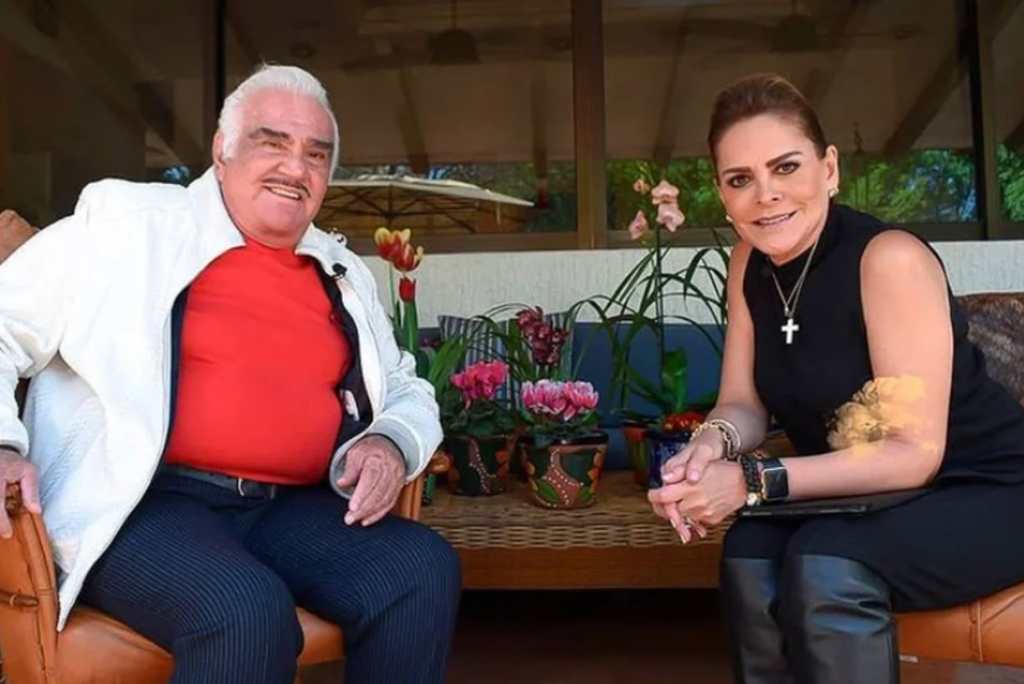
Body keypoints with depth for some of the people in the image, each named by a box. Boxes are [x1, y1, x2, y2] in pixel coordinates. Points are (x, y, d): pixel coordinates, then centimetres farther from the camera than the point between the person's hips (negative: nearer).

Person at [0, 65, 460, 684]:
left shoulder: (345, 275, 17)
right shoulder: (127, 224, 3)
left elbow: (408, 392, 23)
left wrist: (391, 442, -1)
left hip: (290, 511, 5)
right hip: (140, 504, -4)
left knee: (424, 569, -19)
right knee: (247, 614, -33)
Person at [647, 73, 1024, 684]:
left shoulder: (889, 258, -23)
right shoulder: (749, 262, -2)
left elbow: (914, 451, -25)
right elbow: (744, 404, 0)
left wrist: (755, 481, -31)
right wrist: (713, 444, -23)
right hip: (861, 499, 5)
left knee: (827, 564, -31)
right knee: (750, 552, -23)